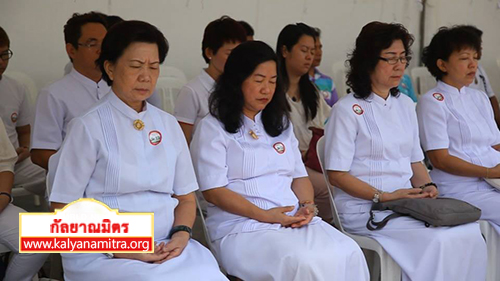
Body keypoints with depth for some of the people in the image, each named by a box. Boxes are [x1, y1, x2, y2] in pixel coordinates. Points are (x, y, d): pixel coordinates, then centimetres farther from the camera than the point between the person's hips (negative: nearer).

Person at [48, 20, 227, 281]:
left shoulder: (168, 124, 11)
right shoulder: (88, 127, -3)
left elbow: (186, 198, 16)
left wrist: (181, 235, -4)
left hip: (167, 247, 5)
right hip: (101, 255, -4)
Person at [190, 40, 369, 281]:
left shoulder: (281, 125, 23)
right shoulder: (212, 128, 2)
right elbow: (213, 191, -5)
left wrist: (306, 206, -3)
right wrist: (265, 215, -15)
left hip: (293, 221, 6)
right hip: (241, 227, -6)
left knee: (348, 253, -23)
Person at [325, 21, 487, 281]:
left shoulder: (406, 105, 16)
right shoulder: (347, 110, -5)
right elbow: (337, 174, -8)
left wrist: (427, 187, -1)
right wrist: (384, 196, -16)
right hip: (363, 207, -6)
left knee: (469, 233, -19)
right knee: (437, 241, -28)